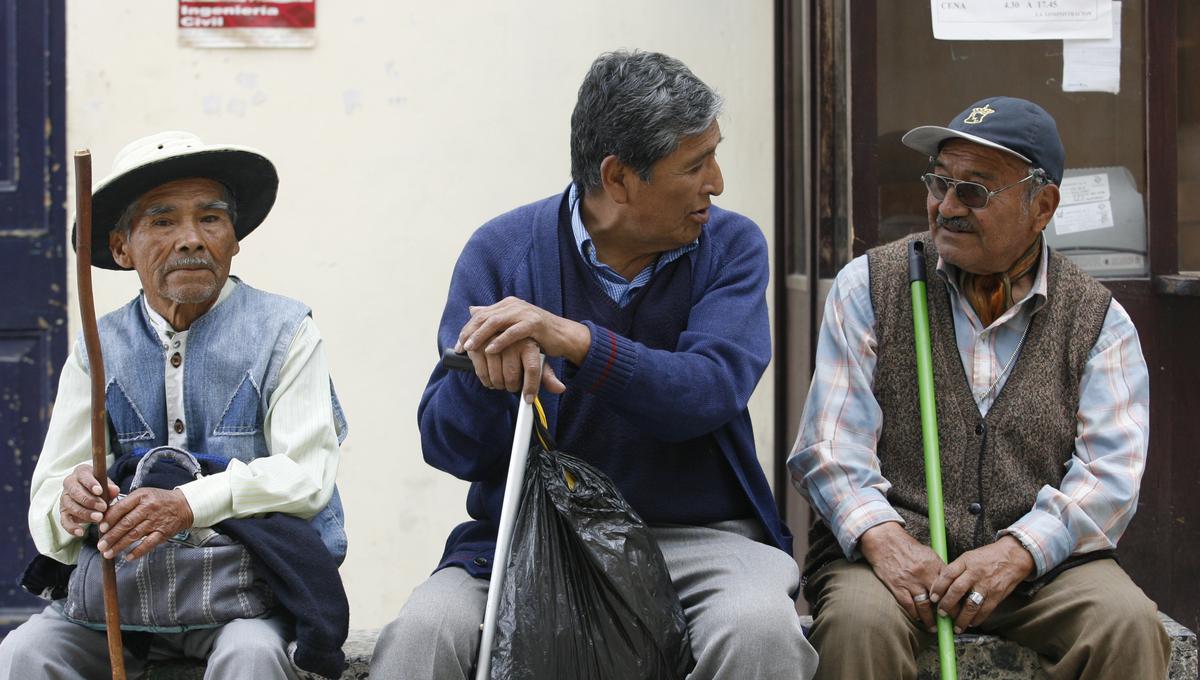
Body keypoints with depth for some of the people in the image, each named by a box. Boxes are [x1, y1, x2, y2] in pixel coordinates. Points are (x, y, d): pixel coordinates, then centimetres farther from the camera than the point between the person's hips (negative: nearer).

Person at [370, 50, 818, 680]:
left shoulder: (731, 246, 2)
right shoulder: (503, 249, 0)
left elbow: (709, 394, -16)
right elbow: (445, 445, -3)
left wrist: (575, 341, -29)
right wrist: (490, 372, -25)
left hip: (695, 534, 0)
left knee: (759, 627, -31)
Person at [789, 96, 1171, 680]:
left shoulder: (1098, 321, 10)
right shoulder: (869, 286, 9)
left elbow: (1109, 473, -1)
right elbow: (831, 447, 0)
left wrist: (1016, 553, -18)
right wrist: (884, 539, -18)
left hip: (1041, 562, 1)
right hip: (890, 551, -1)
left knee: (1129, 624, -28)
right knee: (861, 623, -33)